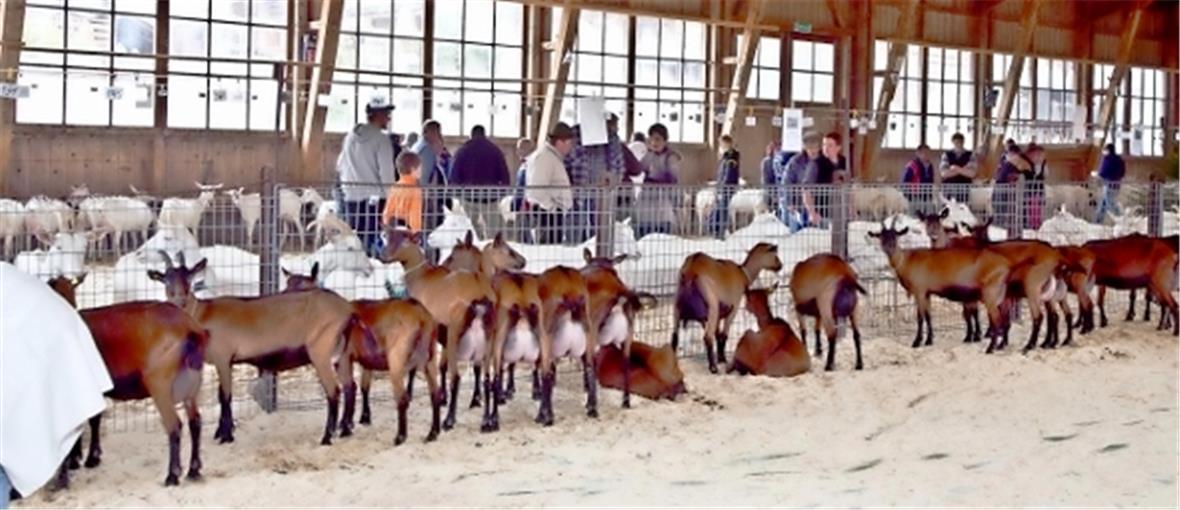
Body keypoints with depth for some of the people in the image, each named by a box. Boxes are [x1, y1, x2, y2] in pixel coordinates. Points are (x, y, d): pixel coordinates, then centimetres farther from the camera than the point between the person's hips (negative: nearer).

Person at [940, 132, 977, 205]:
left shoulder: (970, 156, 5)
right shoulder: (946, 155, 6)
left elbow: (971, 173, -6)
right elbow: (944, 173, -6)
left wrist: (956, 169, -13)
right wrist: (963, 170, -8)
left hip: (964, 189, 0)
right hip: (949, 188, 0)